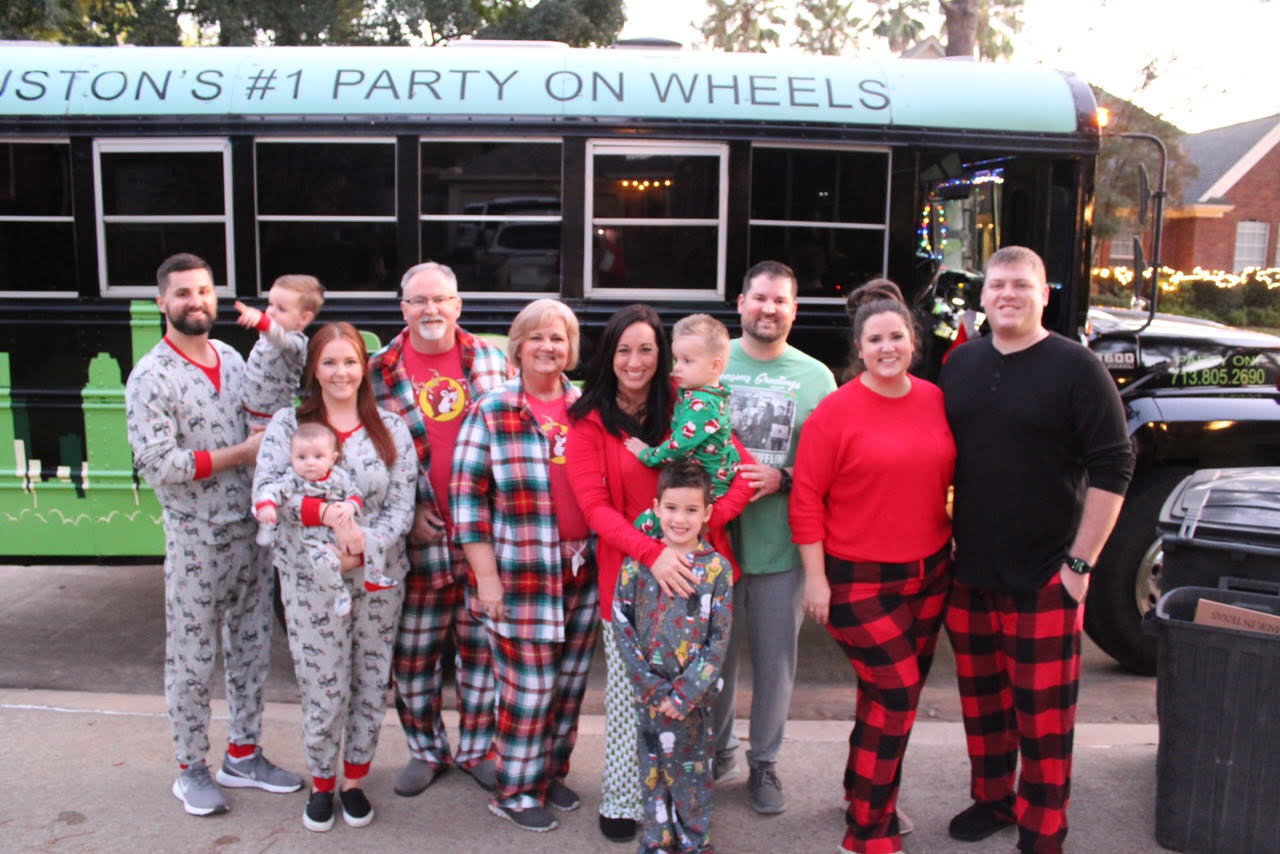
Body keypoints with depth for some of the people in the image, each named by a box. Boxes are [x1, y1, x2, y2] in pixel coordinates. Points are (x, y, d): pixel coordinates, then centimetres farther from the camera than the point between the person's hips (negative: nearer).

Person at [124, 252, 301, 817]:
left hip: (252, 531, 6)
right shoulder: (151, 377, -11)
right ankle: (191, 769, 25)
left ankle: (243, 755, 30)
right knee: (193, 660, 7)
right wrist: (239, 454, -16)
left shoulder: (233, 359, 8)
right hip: (196, 541, -6)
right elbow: (156, 465, -19)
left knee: (252, 649, 14)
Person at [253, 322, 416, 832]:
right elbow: (265, 493, -13)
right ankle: (321, 783, 28)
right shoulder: (288, 425, 0)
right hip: (311, 580, -1)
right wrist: (328, 512, -27)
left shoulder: (390, 428, 3)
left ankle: (354, 781, 31)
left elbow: (402, 506, -3)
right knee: (323, 688, 4)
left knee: (371, 684, 10)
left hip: (377, 577, 2)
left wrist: (364, 549, -18)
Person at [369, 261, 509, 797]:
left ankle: (476, 748, 30)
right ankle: (426, 750, 30)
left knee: (484, 647, 11)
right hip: (419, 538, 0)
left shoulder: (491, 359, 3)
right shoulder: (380, 372, 1)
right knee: (412, 652, 9)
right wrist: (407, 514, -7)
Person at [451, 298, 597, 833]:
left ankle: (552, 772, 34)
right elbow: (467, 496, -6)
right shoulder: (491, 412, -5)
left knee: (571, 683, 14)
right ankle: (514, 791, 22)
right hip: (523, 578, -4)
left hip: (585, 573, 4)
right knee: (529, 689, 2)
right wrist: (486, 577, -10)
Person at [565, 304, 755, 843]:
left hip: (692, 568, 2)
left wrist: (703, 522, -20)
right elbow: (594, 506, -10)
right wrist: (652, 553, -25)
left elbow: (742, 471, -3)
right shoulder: (589, 421, -2)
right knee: (629, 692, 8)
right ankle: (620, 801, 27)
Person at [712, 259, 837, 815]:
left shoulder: (816, 377, 3)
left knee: (776, 658, 10)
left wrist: (780, 479, -14)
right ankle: (717, 749, 35)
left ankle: (764, 761, 30)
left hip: (781, 545, 0)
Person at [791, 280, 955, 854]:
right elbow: (806, 497, -11)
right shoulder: (836, 411, -11)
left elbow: (950, 477, 15)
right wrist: (815, 578, -13)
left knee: (890, 697, 16)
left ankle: (866, 795, 37)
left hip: (929, 571, 6)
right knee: (895, 695, -5)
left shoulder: (934, 400, 4)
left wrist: (950, 548, 13)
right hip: (860, 579, -5)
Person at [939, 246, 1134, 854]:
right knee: (981, 698, 16)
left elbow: (1112, 469, -9)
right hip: (969, 572, 5)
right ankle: (991, 797, 35)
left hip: (1044, 577, -5)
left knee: (1043, 710, 3)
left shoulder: (1076, 368, -7)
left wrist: (1080, 561, -12)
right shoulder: (961, 363, 8)